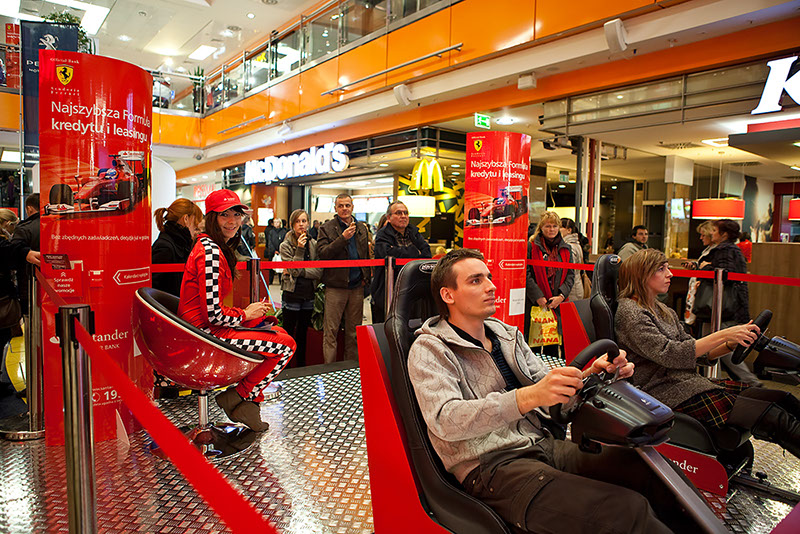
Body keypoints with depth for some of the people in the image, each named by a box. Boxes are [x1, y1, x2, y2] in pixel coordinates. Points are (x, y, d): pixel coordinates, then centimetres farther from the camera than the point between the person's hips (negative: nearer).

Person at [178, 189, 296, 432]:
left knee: (276, 330, 18)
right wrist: (245, 314, -6)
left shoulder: (218, 247, 13)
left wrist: (252, 310, 7)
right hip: (206, 334, -10)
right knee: (286, 345, -10)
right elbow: (214, 315, -23)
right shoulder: (210, 252, -20)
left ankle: (249, 402, 16)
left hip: (203, 327, 10)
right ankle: (239, 397, 5)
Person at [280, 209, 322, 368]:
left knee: (303, 334, 15)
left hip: (309, 295, 3)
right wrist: (300, 249, -19)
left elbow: (319, 271, -4)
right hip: (292, 294, -3)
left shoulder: (314, 244, 4)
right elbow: (293, 270, -14)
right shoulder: (286, 245, -4)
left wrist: (300, 271, -15)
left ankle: (301, 366, 26)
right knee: (288, 333, 4)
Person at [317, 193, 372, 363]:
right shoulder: (327, 228, 0)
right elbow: (323, 253, -13)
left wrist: (366, 278, 9)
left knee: (354, 331, 11)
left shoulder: (362, 228, 13)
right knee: (331, 330, -2)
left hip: (357, 287, 4)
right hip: (335, 287, -4)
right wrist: (343, 238, -22)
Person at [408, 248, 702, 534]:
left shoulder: (507, 334, 17)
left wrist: (592, 374, -6)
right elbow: (445, 420, -21)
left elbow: (547, 386, 16)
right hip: (492, 466, -7)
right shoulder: (429, 349, -6)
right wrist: (529, 397, -33)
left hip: (545, 445, 7)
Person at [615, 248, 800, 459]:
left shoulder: (662, 310, 17)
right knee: (773, 418, -16)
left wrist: (732, 343, -1)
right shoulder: (629, 312, -11)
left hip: (690, 383, 9)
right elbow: (669, 355, -20)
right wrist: (722, 335, -20)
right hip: (669, 394, -9)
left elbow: (694, 351, 15)